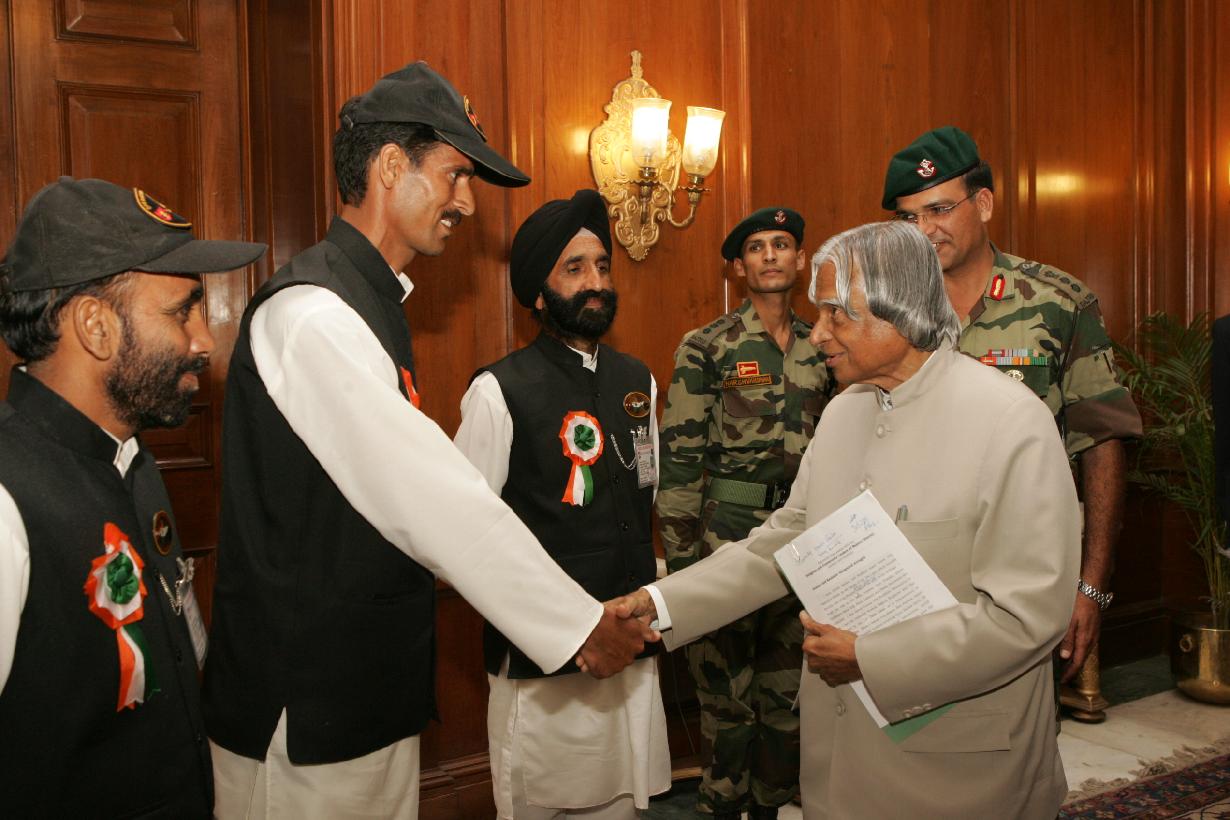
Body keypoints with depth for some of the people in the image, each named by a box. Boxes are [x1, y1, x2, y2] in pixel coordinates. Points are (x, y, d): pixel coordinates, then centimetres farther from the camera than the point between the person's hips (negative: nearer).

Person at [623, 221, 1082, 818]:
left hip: (956, 758, -6)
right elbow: (784, 542, 7)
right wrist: (657, 605, -2)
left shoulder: (1011, 422, -17)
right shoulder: (842, 412, 6)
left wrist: (869, 658, -19)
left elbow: (1028, 614, -21)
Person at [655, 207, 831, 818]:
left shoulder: (820, 349, 9)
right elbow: (679, 458, -7)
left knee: (789, 691, 14)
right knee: (727, 694, 5)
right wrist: (680, 557, -10)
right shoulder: (706, 348, -5)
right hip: (727, 534, -4)